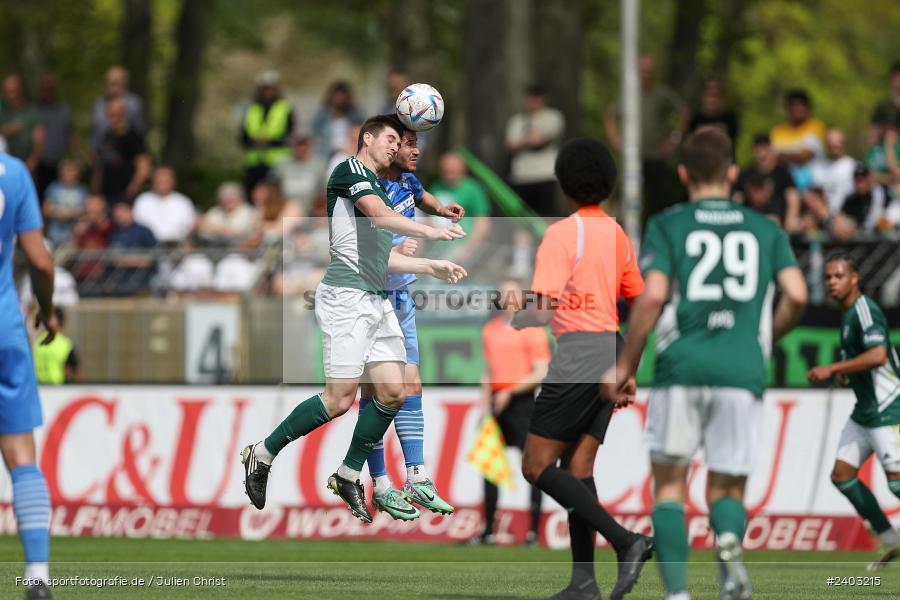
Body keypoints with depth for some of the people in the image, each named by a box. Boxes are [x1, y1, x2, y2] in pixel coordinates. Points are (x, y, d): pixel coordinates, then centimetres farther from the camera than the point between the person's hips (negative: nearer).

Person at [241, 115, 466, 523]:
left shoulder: (378, 188, 24)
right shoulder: (350, 171, -3)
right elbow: (379, 215, -20)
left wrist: (432, 267, 23)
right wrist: (430, 232, -28)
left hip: (378, 302, 9)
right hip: (347, 295, -9)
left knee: (393, 392, 0)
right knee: (340, 400, -12)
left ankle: (348, 476, 12)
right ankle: (261, 455, 2)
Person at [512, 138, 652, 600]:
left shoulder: (561, 233, -10)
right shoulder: (617, 235, 13)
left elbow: (545, 308, -17)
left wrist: (518, 319, 5)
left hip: (577, 352, -8)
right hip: (611, 351, 8)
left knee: (537, 466, -5)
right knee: (577, 468, 8)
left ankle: (625, 540, -19)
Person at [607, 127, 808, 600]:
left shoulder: (667, 225, 5)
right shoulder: (766, 229, 13)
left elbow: (652, 297, -7)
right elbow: (796, 296, 2)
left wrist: (624, 365, 1)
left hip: (682, 367, -2)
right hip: (743, 371, 2)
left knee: (669, 484, 11)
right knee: (727, 486, 12)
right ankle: (729, 539, -24)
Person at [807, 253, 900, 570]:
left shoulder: (865, 309, -16)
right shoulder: (848, 313, 14)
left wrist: (832, 369, -25)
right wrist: (844, 373, 12)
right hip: (864, 410, 10)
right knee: (842, 475, 6)